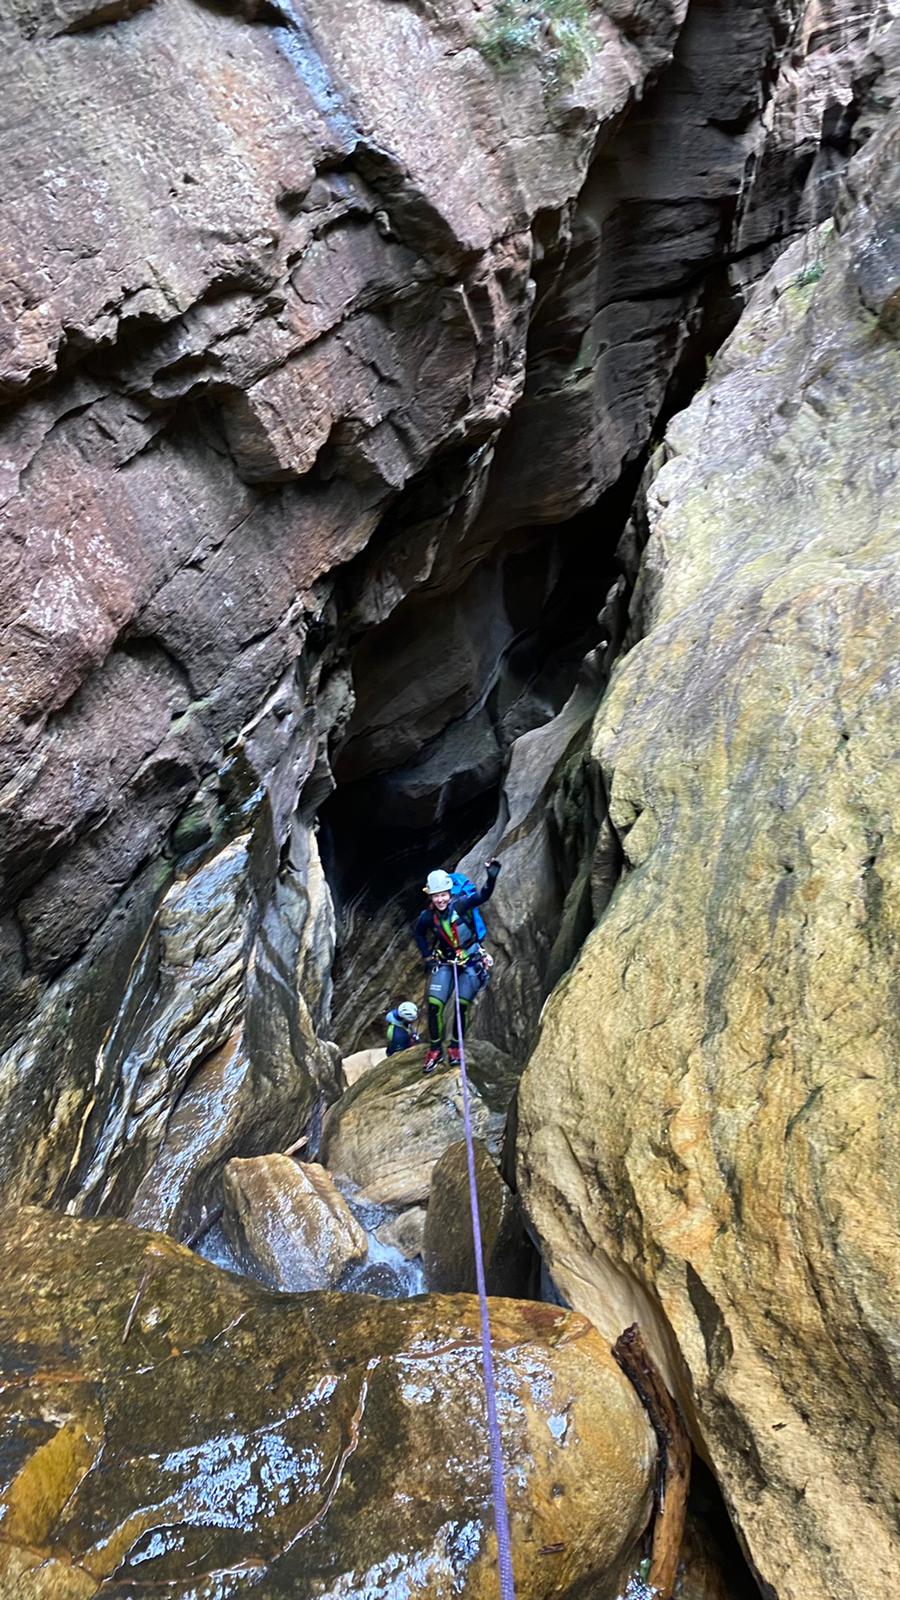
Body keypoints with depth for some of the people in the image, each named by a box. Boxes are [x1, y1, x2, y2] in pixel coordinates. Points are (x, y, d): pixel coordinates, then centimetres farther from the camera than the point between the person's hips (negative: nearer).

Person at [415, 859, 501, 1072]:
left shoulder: (460, 904, -19)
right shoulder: (428, 917, -8)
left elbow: (483, 895, -36)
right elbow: (419, 934, 13)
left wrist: (491, 878, -54)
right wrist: (427, 957, 6)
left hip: (471, 961, -3)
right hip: (445, 961, 3)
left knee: (461, 1006, -7)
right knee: (434, 1004, -9)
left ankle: (454, 1046, 17)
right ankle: (435, 1049, 9)